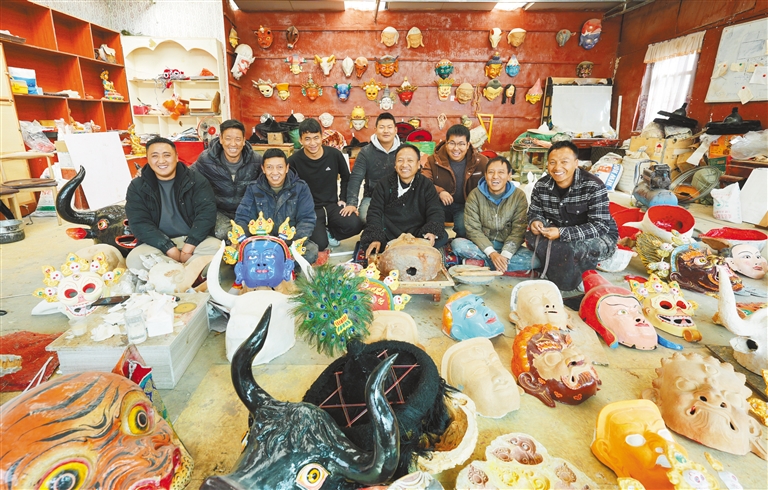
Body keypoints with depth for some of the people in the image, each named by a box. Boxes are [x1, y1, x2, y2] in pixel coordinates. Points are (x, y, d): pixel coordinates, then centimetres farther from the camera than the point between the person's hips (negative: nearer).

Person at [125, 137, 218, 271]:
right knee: (134, 259, -29)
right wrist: (171, 250, -21)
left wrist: (187, 249, -22)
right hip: (158, 243, 1)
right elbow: (140, 223, -6)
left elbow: (207, 213, -11)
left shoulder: (196, 180, 1)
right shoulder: (137, 187, 4)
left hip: (192, 240, -1)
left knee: (216, 247, -33)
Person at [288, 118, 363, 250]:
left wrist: (343, 199, 6)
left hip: (333, 205, 3)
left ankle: (329, 232, 8)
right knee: (320, 244, -25)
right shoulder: (294, 161, -11)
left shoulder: (334, 154, -3)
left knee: (355, 225, -24)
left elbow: (346, 178, 14)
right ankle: (321, 233, 14)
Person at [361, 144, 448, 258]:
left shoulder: (426, 186, 4)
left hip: (419, 236, 1)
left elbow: (436, 213, -4)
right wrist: (375, 239, -16)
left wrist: (432, 232, -27)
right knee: (366, 242, -25)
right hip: (388, 237, -1)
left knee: (442, 237, -26)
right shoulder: (384, 184, 5)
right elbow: (375, 213, 0)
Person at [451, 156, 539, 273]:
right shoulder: (475, 195, -5)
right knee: (457, 244, -29)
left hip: (507, 247, 1)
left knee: (534, 260, -27)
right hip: (482, 246, -1)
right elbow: (473, 230, -11)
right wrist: (491, 253, -24)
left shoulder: (519, 196, -3)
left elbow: (518, 231, -9)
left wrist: (505, 255, -24)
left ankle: (479, 262, -22)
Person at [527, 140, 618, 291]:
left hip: (601, 236, -4)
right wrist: (535, 221, -25)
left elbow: (600, 226, -28)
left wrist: (562, 233, -40)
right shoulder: (541, 186, -11)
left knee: (576, 248, -36)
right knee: (531, 235, -20)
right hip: (560, 235, 5)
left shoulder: (594, 187, -25)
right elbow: (534, 212, 1)